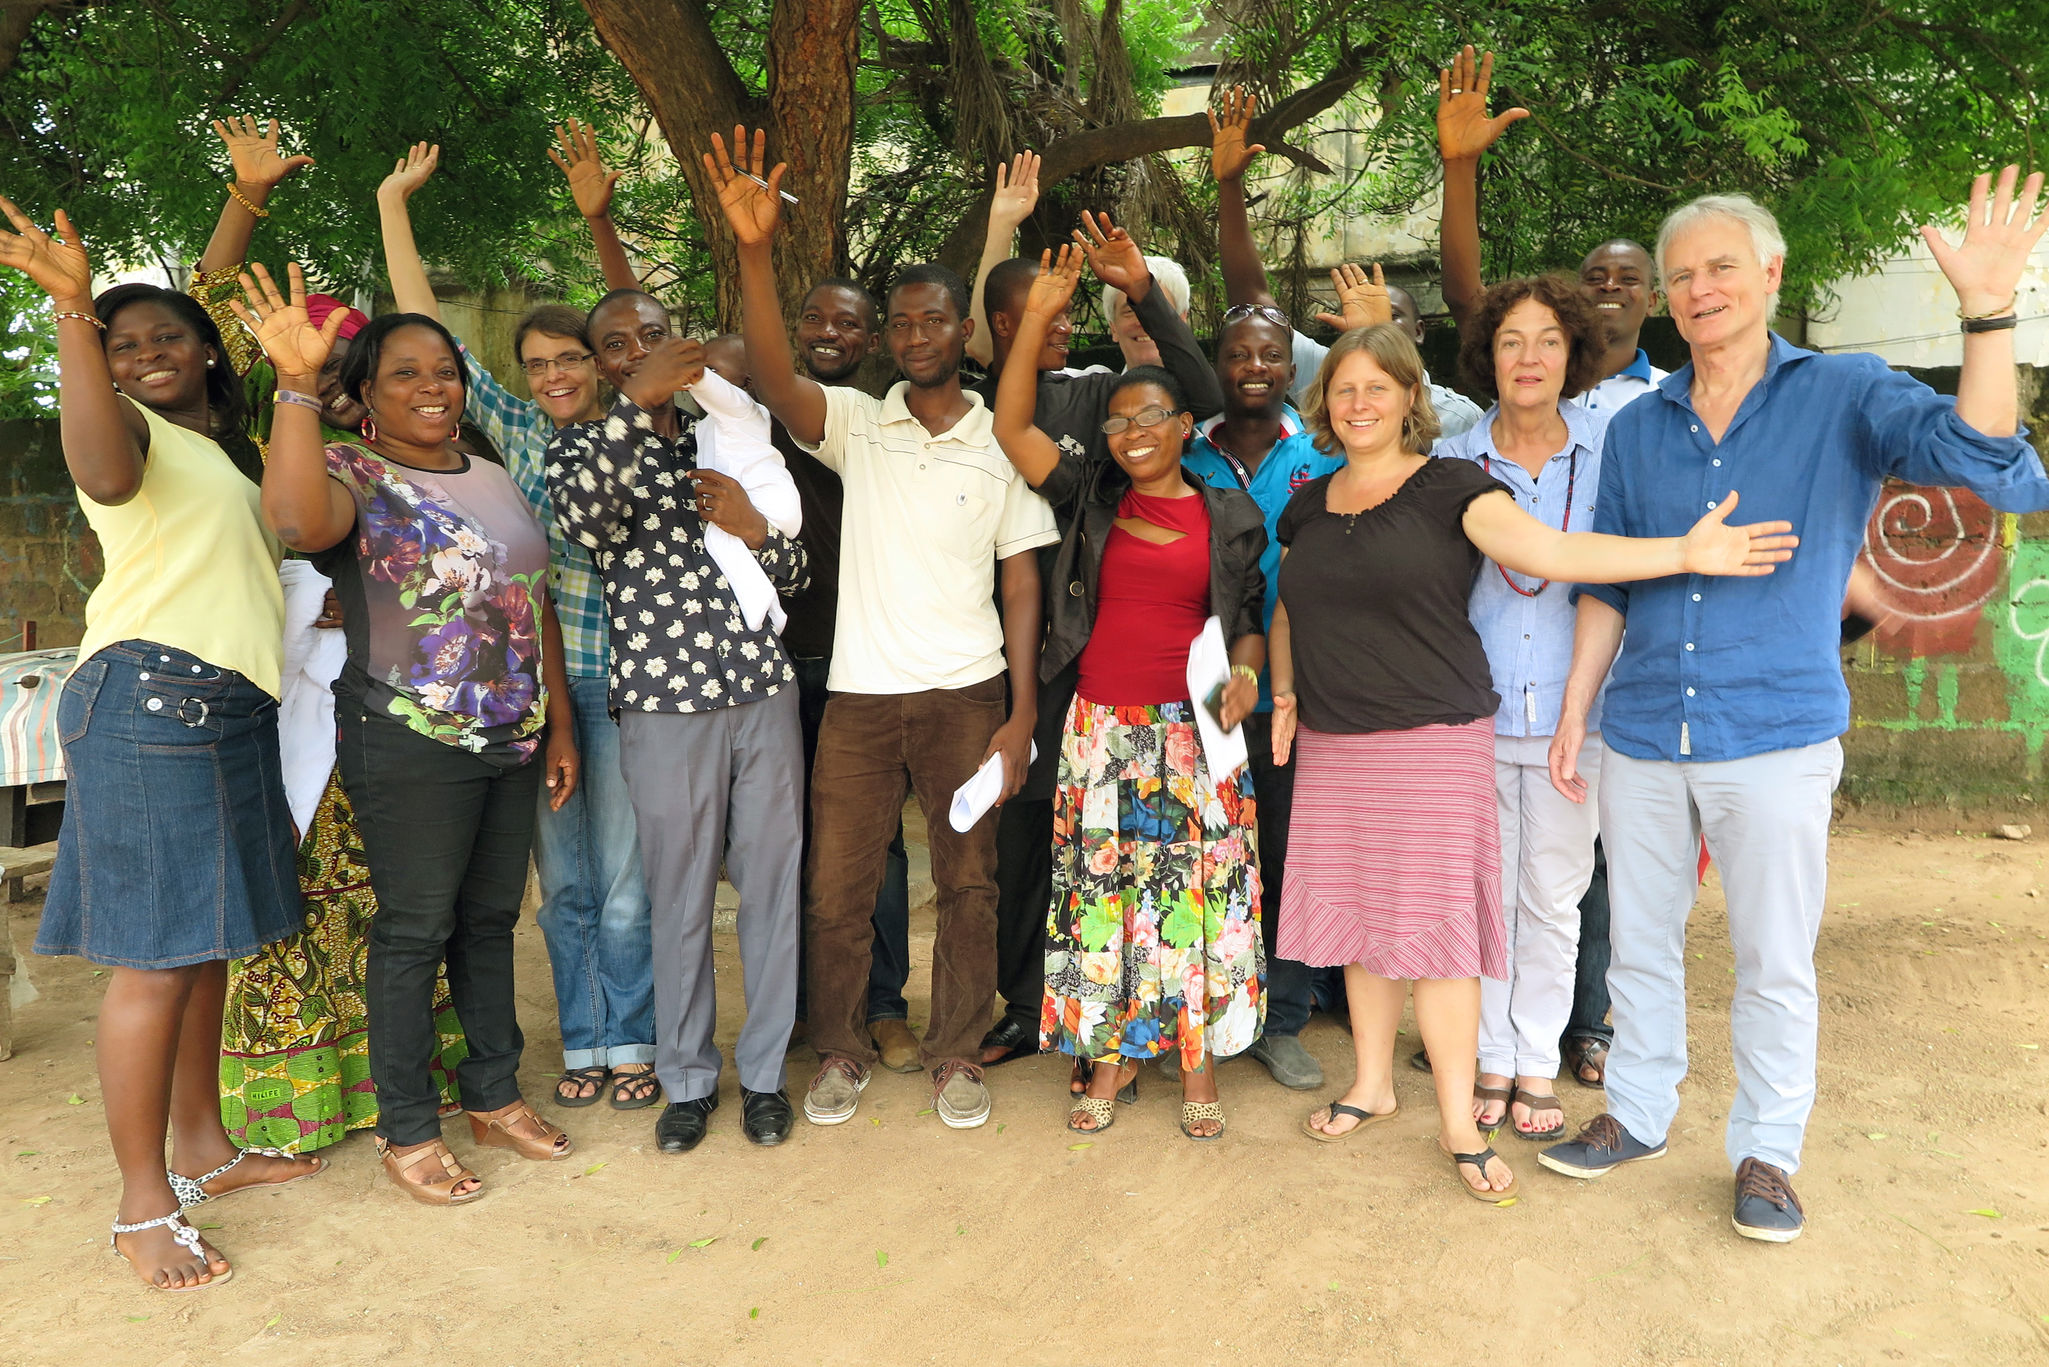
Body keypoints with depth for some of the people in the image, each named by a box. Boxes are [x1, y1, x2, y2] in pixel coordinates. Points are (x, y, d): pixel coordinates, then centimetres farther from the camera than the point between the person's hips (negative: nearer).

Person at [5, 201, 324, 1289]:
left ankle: (203, 1149, 24)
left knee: (205, 944, 13)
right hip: (151, 698, -8)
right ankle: (144, 1206, 0)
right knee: (155, 958, -8)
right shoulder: (126, 424, 0)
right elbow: (105, 472, -26)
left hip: (232, 708, 8)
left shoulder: (226, 448, 25)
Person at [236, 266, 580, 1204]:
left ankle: (494, 1098, 29)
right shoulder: (353, 475, -6)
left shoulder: (497, 481, 13)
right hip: (410, 745, -6)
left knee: (491, 921, 15)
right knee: (414, 931, 2)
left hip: (512, 739, 6)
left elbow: (538, 606, 15)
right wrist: (297, 382, -33)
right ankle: (406, 1130, 17)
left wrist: (559, 724, 13)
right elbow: (298, 520, -32)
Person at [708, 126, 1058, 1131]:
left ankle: (955, 1054, 25)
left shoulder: (1001, 445, 4)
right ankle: (840, 1050, 26)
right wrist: (754, 251, -28)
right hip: (860, 695, 1)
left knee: (968, 883, 7)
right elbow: (773, 377, -14)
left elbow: (1021, 584, 2)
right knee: (834, 887, 6)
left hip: (967, 696, 0)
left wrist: (1023, 714, -5)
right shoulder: (856, 425, 5)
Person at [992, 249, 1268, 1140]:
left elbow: (1249, 618, 11)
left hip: (1195, 732, -1)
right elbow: (1013, 429, -2)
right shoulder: (1093, 498, 7)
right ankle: (1112, 1056, 20)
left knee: (1199, 891, 2)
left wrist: (1245, 675, -10)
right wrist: (1037, 319, -8)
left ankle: (1199, 1062, 16)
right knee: (1100, 890, 5)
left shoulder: (1231, 518, 6)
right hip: (1101, 727, 1)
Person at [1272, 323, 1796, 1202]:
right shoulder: (1309, 505, 13)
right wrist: (1284, 690, 9)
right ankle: (1373, 1084, 28)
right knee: (1356, 914, 10)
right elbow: (1289, 610, 24)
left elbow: (1548, 549, -16)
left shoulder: (1451, 488, -3)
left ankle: (1460, 1121, 8)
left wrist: (1684, 552, -26)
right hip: (1332, 746, 5)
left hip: (1434, 741, -5)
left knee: (1432, 923, -5)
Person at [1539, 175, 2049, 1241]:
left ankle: (1766, 1151, 25)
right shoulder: (1637, 427, 8)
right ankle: (1638, 1112, 32)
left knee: (1775, 962, 7)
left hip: (1777, 734, -3)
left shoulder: (1845, 395, -1)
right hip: (1642, 737, 3)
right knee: (1638, 943, 14)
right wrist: (1573, 712, 10)